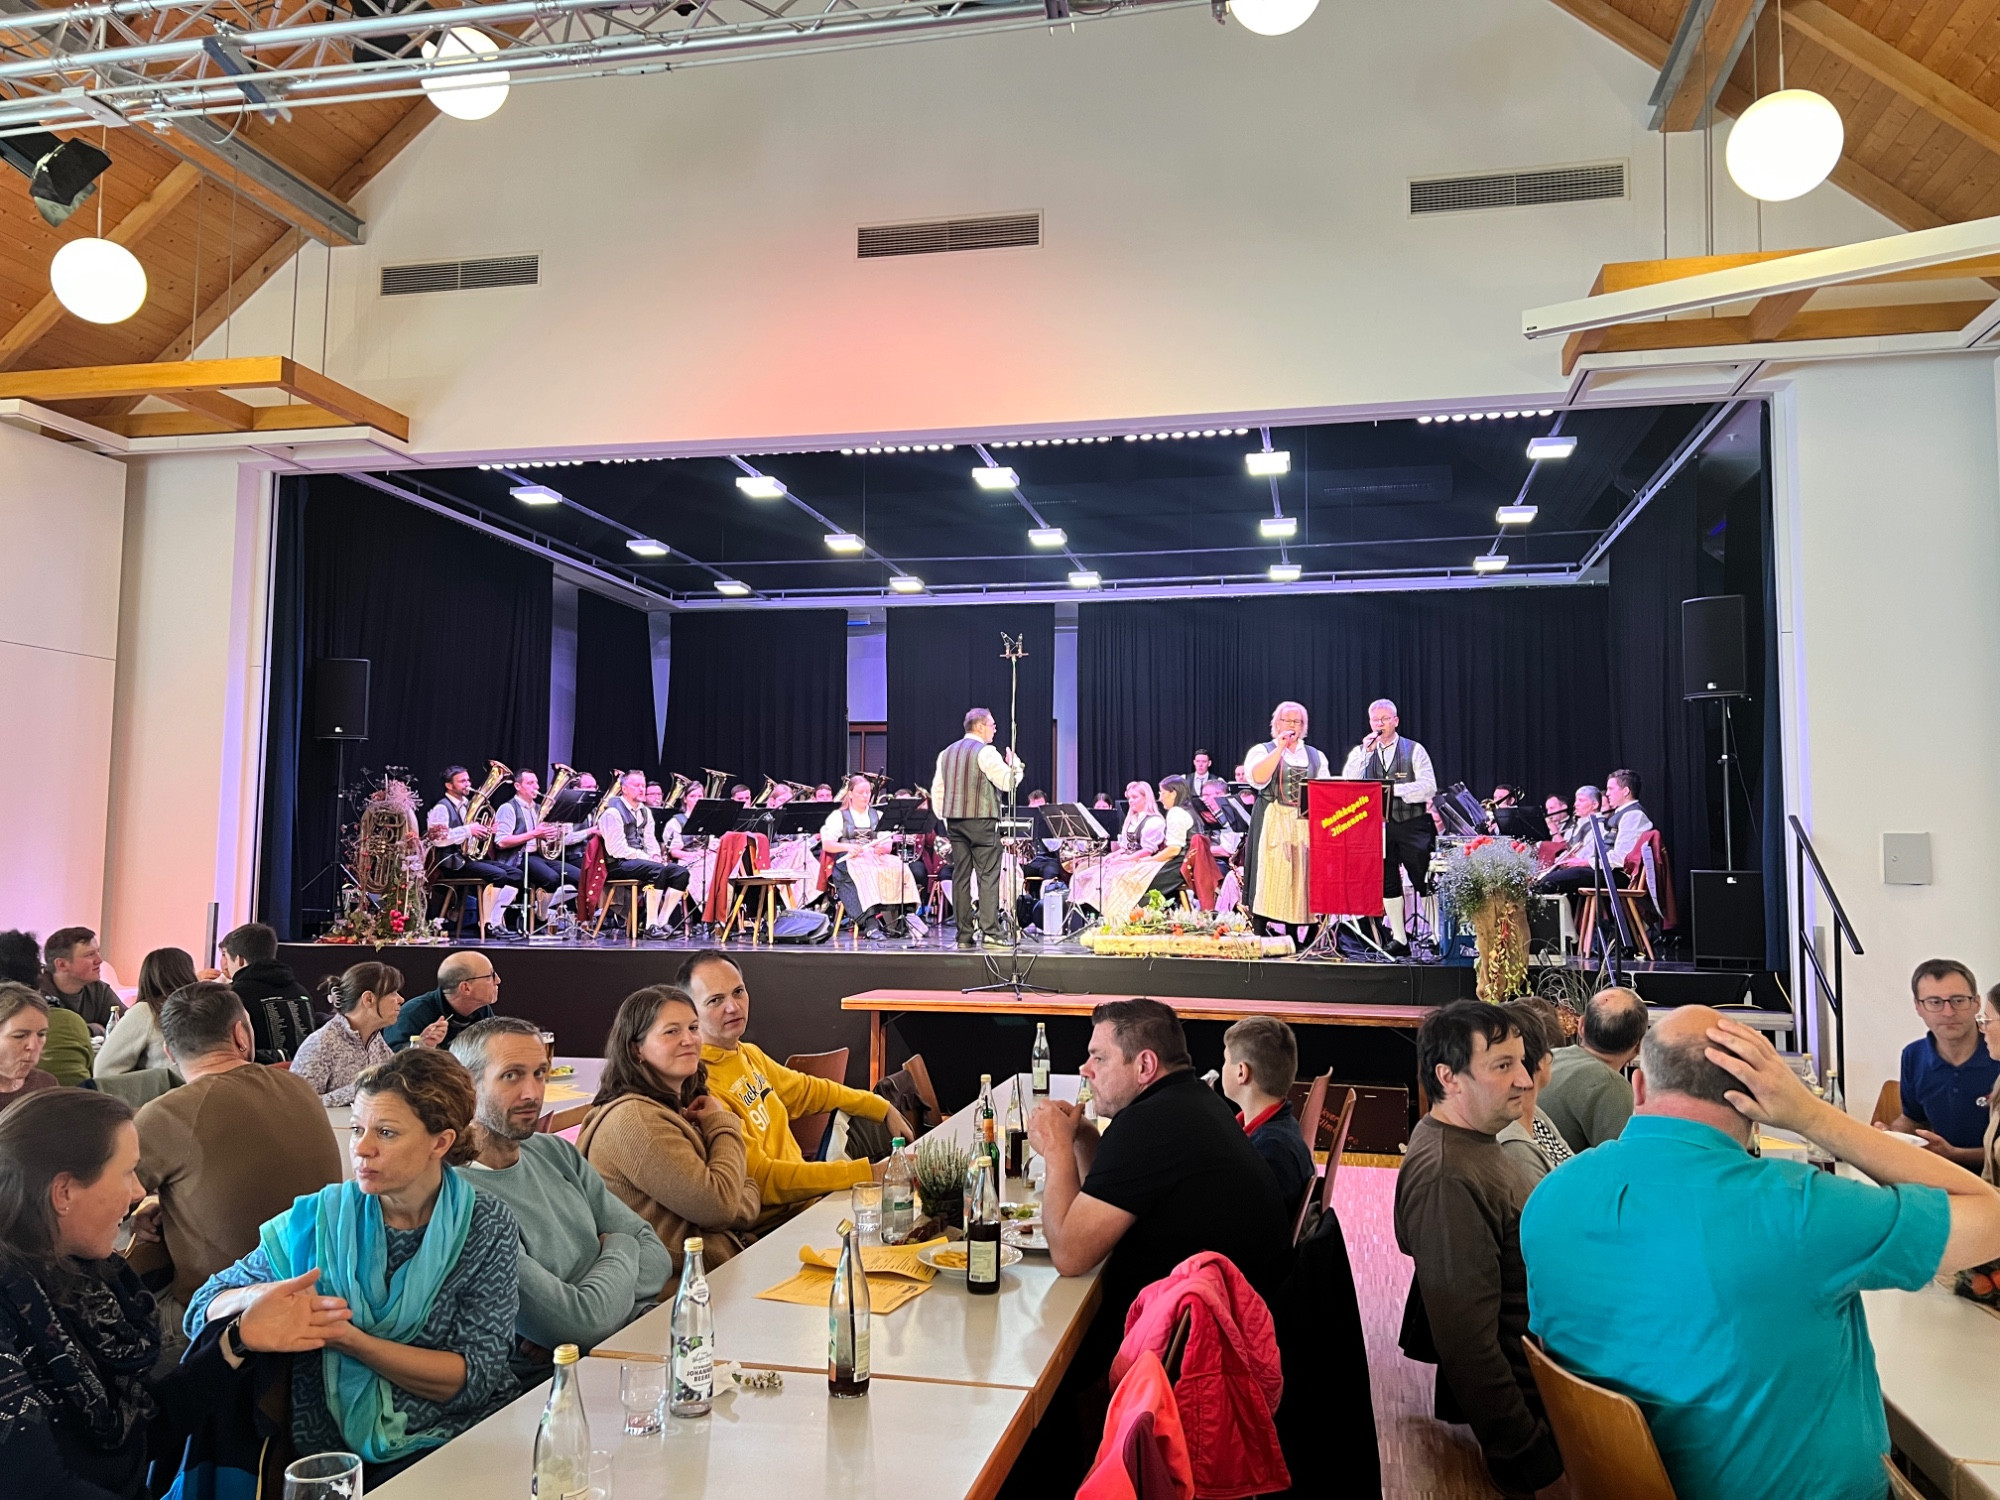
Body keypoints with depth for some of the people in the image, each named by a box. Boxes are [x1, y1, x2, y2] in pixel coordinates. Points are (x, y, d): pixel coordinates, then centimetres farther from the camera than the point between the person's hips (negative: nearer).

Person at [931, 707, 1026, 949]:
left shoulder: (946, 753, 15)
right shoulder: (985, 752, -9)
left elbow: (937, 791, 16)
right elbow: (1008, 782, -13)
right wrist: (1015, 764, 5)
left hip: (954, 820, 7)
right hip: (981, 820, -7)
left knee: (960, 876, 6)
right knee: (988, 876, -6)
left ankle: (964, 935, 6)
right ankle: (990, 931, -12)